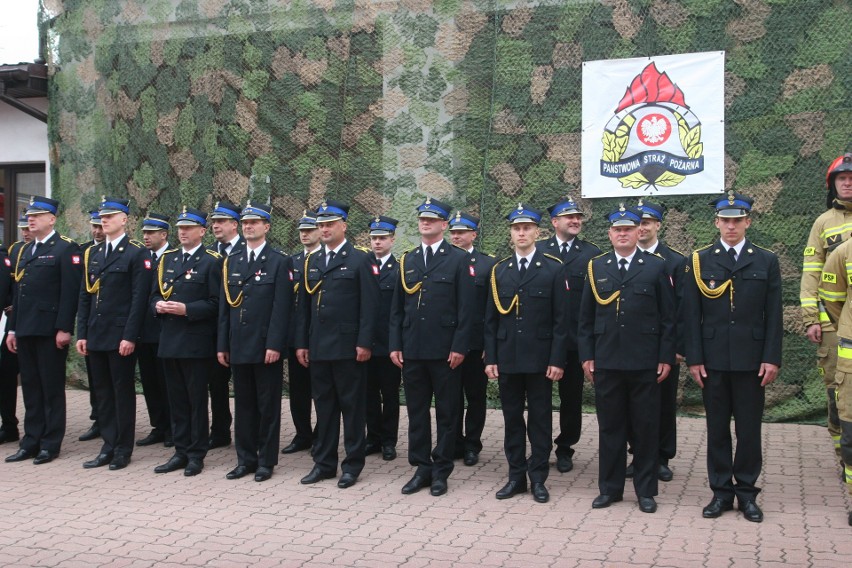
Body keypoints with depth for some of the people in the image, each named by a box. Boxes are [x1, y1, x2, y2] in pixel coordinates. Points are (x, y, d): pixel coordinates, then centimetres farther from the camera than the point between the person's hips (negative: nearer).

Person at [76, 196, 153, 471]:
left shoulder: (137, 253, -6)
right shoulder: (92, 253, 13)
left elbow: (139, 297, -12)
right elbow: (85, 296, 13)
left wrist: (129, 336, -17)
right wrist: (82, 333, 7)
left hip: (121, 336, -6)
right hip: (96, 335, 6)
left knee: (123, 391, 3)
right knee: (102, 391, 11)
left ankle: (123, 449, 13)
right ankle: (108, 447, 20)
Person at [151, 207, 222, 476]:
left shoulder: (212, 261, -4)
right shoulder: (166, 259, 15)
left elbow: (216, 302, -10)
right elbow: (155, 294, 18)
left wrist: (186, 309, -20)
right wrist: (158, 305, -4)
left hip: (197, 343, -6)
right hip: (169, 340, 6)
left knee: (197, 399, 2)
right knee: (176, 399, 11)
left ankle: (196, 454, 11)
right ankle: (181, 452, 20)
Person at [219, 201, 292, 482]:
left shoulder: (280, 261, -3)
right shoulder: (232, 261, 12)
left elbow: (282, 308, -10)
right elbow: (224, 306, 11)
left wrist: (274, 345, -16)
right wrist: (222, 344, 7)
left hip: (266, 347, -5)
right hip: (238, 346, 5)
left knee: (268, 405, 4)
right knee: (243, 404, 11)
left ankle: (266, 460, 13)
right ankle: (246, 459, 21)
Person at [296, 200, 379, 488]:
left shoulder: (360, 260, -3)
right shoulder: (311, 262, 14)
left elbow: (369, 305, -8)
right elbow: (303, 306, 14)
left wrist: (364, 343, -14)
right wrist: (301, 343, 8)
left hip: (348, 347, -5)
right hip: (318, 347, 5)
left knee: (352, 406, 3)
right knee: (323, 405, 11)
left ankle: (352, 465, 11)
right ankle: (324, 463, 20)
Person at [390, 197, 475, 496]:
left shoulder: (458, 259, -1)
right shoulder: (407, 261, 11)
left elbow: (465, 307, -5)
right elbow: (397, 307, 11)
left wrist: (459, 347, -12)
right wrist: (395, 345, 4)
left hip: (445, 351, -4)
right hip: (412, 350, 4)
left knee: (446, 412, 5)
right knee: (416, 411, 9)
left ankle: (441, 471, 15)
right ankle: (421, 468, 19)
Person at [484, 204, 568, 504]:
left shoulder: (553, 269, -1)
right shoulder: (499, 270, 8)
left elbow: (560, 319, -4)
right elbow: (491, 319, 8)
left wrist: (557, 360, -9)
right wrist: (490, 358, 2)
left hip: (539, 359, -3)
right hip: (507, 358, 3)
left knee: (540, 419, 5)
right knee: (512, 418, 9)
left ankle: (538, 478, 15)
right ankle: (516, 476, 19)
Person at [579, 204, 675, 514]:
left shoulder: (656, 267, 3)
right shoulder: (596, 267, 8)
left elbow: (668, 317, 1)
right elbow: (586, 317, 8)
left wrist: (666, 358, -3)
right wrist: (586, 355, 3)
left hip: (644, 362, -1)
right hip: (606, 362, 2)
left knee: (646, 427, 6)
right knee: (610, 426, 9)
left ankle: (645, 490, 17)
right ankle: (610, 487, 20)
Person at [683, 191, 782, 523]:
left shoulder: (766, 262, 5)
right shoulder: (699, 261, 3)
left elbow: (773, 316, 2)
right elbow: (691, 315, 1)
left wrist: (772, 358, -4)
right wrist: (694, 358, -4)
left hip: (751, 360, 0)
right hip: (713, 359, 0)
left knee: (749, 429, 6)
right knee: (717, 429, 8)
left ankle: (747, 492, 18)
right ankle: (721, 492, 17)